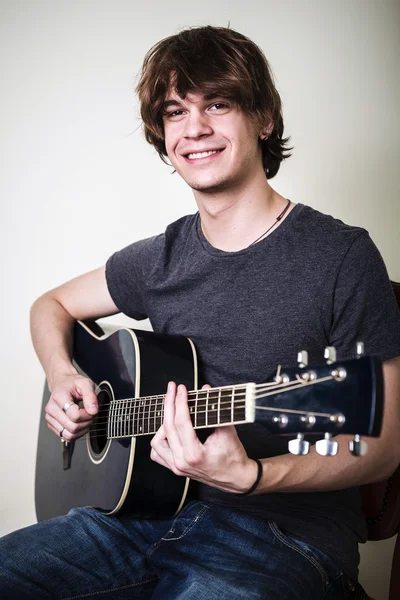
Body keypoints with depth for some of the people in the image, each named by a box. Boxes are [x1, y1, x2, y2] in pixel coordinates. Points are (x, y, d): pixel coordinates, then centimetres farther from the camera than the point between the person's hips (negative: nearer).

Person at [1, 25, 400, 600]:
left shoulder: (342, 257, -9)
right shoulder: (161, 258, 7)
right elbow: (53, 304, 23)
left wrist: (248, 476, -26)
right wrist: (61, 377, 1)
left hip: (285, 530, -4)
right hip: (151, 507, 5)